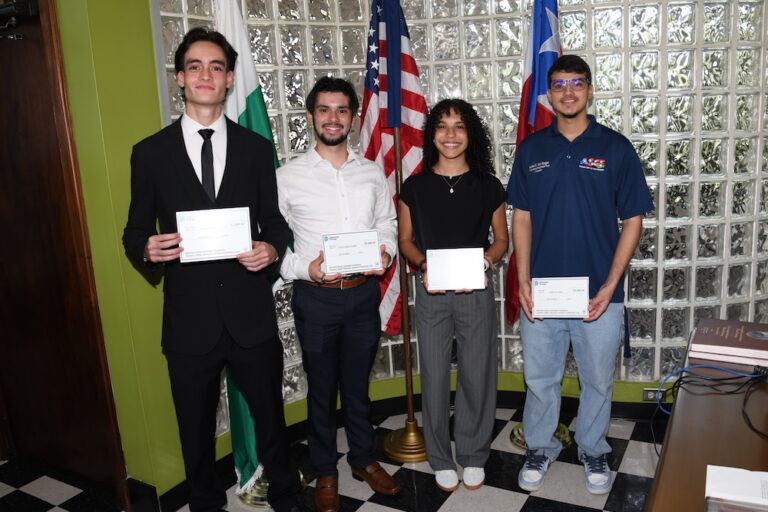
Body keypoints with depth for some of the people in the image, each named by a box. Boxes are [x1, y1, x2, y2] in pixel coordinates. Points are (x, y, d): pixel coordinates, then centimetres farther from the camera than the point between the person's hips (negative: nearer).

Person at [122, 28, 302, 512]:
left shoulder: (256, 147, 4)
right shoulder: (150, 152, 1)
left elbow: (274, 219, 8)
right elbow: (135, 231, 6)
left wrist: (273, 248, -13)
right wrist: (147, 248, -17)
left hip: (251, 313, 1)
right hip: (190, 318, 0)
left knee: (269, 414, 16)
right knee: (197, 429, 17)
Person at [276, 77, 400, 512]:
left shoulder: (372, 173, 5)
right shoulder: (288, 176, -5)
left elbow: (387, 225, 11)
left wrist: (386, 253, -9)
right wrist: (304, 268, -20)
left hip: (364, 293, 2)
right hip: (316, 297, -2)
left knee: (358, 384, 19)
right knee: (322, 389, 13)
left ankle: (365, 459, 39)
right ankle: (326, 471, 33)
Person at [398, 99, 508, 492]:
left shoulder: (487, 186, 1)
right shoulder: (415, 186, 1)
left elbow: (501, 239, 6)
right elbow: (405, 239, 7)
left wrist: (483, 261, -14)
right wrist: (423, 265, -13)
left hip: (476, 291, 0)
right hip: (431, 293, 0)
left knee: (477, 375, 8)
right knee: (435, 376, 8)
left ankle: (473, 456, 28)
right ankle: (441, 459, 27)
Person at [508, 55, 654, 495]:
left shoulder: (616, 148, -3)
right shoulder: (532, 149, 3)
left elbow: (633, 221, -2)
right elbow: (522, 217, 5)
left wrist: (611, 285, -10)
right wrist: (523, 280, -4)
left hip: (598, 294, -1)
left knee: (598, 380, 15)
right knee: (540, 379, 13)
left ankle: (594, 451, 37)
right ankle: (541, 448, 35)